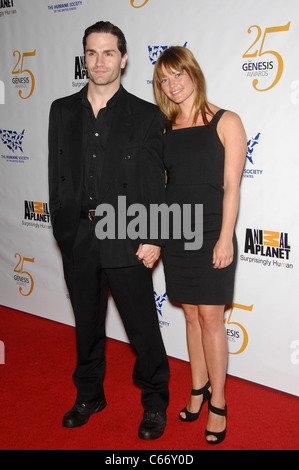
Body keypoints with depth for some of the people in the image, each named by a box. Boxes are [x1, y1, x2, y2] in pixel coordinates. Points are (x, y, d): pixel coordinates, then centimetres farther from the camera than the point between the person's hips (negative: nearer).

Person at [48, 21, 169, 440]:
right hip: (77, 236, 4)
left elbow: (155, 185, -5)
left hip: (126, 240, -3)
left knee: (143, 327, 6)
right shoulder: (62, 111, 9)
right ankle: (89, 396, 37)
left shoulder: (146, 116, -2)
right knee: (87, 323, 18)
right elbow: (58, 174, 9)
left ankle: (155, 402, 27)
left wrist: (153, 239, -11)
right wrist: (62, 227, 5)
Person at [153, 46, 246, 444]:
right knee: (191, 314, 11)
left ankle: (218, 403, 12)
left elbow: (231, 185, -7)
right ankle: (198, 388, 25)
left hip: (211, 232, -4)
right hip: (175, 232, 4)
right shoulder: (164, 128, 9)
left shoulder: (226, 122, -4)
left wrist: (226, 237, -12)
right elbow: (157, 182, 11)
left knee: (210, 316, -1)